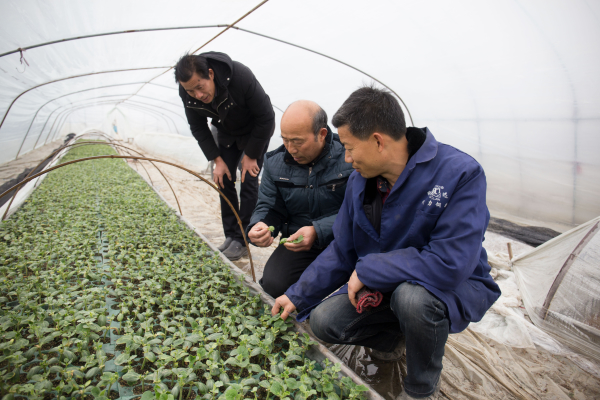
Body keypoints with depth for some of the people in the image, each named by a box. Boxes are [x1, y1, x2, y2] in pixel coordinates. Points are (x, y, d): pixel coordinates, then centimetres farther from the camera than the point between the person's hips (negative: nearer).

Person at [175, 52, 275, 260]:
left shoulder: (241, 76, -36)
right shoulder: (187, 93, -21)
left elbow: (266, 117, -27)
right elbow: (198, 127, -5)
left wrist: (251, 155, -21)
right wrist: (217, 160, -12)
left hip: (255, 131, -5)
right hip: (226, 133, 5)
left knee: (248, 181, -11)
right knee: (223, 179, 0)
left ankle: (242, 240, 0)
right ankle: (231, 236, 11)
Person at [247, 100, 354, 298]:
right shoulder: (275, 162, 2)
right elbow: (269, 207, 8)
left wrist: (318, 231, -32)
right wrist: (259, 227, -16)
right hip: (298, 240, 4)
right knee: (274, 283, -19)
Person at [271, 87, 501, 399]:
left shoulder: (460, 174, -27)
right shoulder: (361, 179, -8)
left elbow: (450, 264, -34)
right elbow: (341, 251, 1)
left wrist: (366, 270, -26)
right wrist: (298, 297, -1)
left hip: (457, 286, -4)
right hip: (384, 287, 5)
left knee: (412, 296, -37)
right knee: (324, 321, -11)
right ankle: (394, 338, 19)